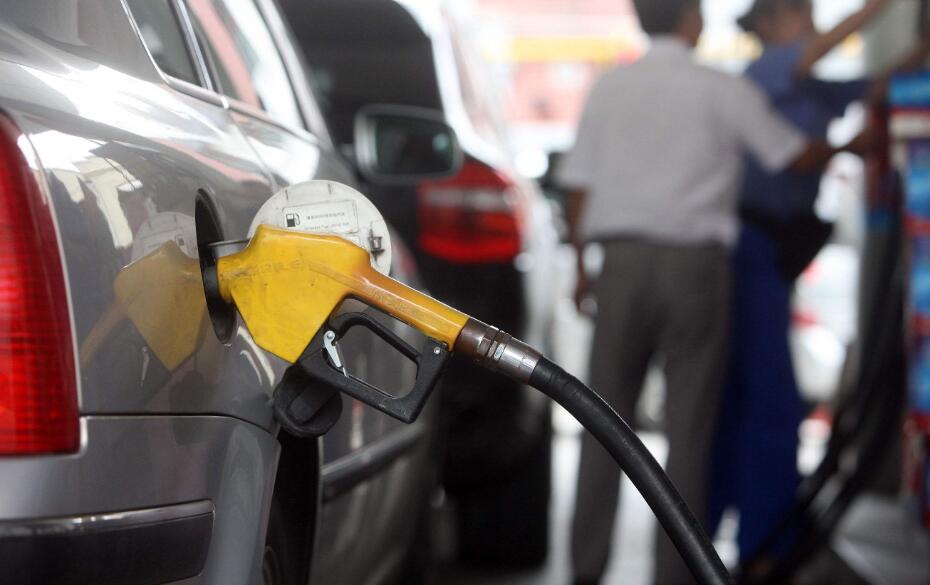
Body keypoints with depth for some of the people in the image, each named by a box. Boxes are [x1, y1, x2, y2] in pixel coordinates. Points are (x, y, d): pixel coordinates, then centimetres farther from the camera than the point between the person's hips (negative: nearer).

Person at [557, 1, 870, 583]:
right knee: (689, 424, 5)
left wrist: (582, 264, 15)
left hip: (623, 257, 3)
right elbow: (796, 155, 5)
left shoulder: (610, 87, 7)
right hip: (695, 260, -2)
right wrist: (851, 147, 24)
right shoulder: (722, 90, -2)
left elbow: (579, 186, 5)